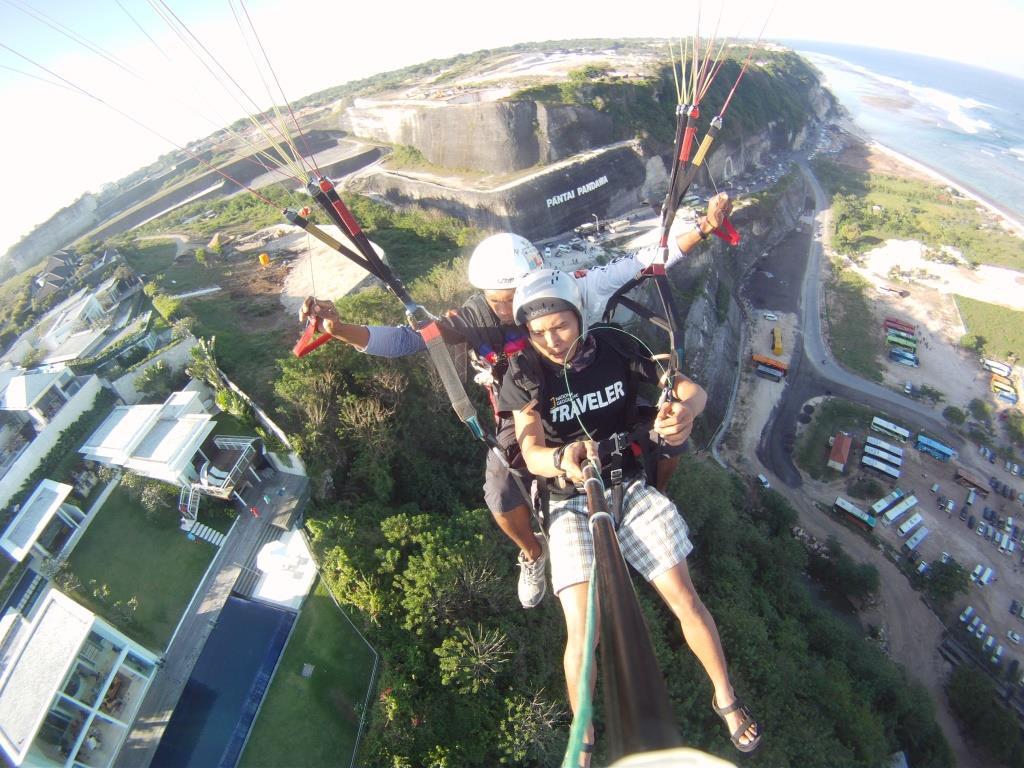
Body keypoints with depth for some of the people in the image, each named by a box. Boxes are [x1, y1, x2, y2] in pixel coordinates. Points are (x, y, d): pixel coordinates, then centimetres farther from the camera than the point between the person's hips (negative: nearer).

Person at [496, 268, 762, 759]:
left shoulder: (613, 346, -7)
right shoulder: (524, 373, -12)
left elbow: (691, 388, -4)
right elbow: (531, 454, -22)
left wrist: (685, 410, -28)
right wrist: (563, 459, -46)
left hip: (630, 487, 2)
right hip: (571, 502, -1)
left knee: (685, 600, 3)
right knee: (582, 632, -11)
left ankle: (726, 699, 34)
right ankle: (583, 738, 20)